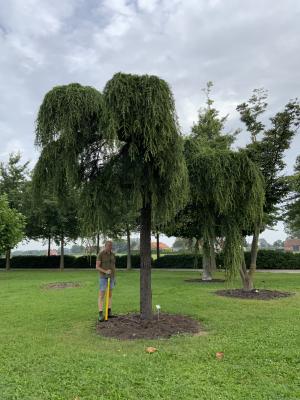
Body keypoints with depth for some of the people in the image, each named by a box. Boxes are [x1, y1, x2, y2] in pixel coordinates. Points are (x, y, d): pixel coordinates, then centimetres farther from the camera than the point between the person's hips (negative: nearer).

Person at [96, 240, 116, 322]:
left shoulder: (112, 255, 8)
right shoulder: (100, 254, -12)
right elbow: (97, 267, -14)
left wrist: (114, 278, 12)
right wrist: (105, 271, -30)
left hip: (111, 277, 6)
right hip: (103, 277, -6)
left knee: (110, 294, 10)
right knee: (101, 296, -8)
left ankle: (109, 313, 19)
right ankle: (100, 315, -6)